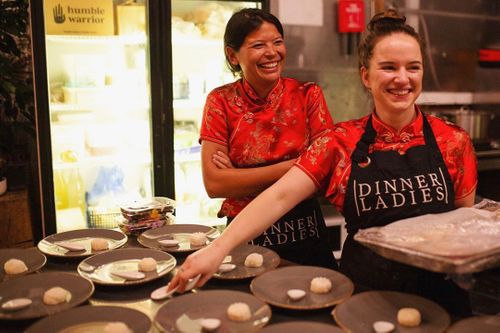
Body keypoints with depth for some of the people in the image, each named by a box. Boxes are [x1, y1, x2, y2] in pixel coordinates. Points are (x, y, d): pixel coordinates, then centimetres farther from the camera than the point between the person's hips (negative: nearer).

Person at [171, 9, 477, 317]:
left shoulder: (452, 141, -3)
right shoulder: (341, 142, -6)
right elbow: (280, 196, -16)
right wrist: (218, 249, -26)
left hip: (439, 293, 0)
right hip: (364, 291, 1)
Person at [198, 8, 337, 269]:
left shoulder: (308, 95, -4)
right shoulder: (221, 101, -5)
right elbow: (214, 184, -13)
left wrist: (240, 178, -14)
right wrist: (289, 167, -16)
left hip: (305, 234, 1)